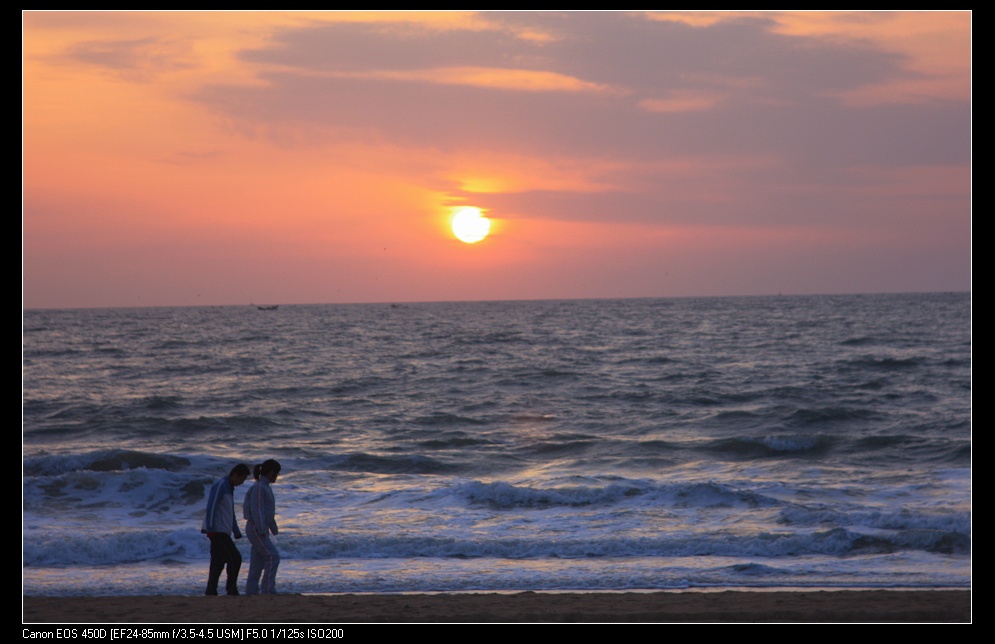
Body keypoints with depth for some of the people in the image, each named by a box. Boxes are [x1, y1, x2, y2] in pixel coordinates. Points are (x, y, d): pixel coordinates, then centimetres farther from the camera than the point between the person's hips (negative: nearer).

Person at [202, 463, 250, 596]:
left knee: (218, 562, 6)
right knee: (235, 558, -10)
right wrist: (210, 529, -23)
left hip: (222, 532, 10)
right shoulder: (220, 486, -12)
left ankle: (211, 592, 6)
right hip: (217, 531, -10)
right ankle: (231, 589, -5)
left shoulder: (229, 488, 19)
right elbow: (211, 507, -18)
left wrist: (237, 532, 26)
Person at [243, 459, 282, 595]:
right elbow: (257, 510, -20)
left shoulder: (264, 487, 17)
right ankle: (268, 589, -15)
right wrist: (262, 531, -23)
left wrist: (274, 530, 23)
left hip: (261, 530, 10)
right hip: (256, 529, -10)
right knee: (272, 557, -13)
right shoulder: (258, 487, -14)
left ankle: (251, 592, 6)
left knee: (257, 562, 7)